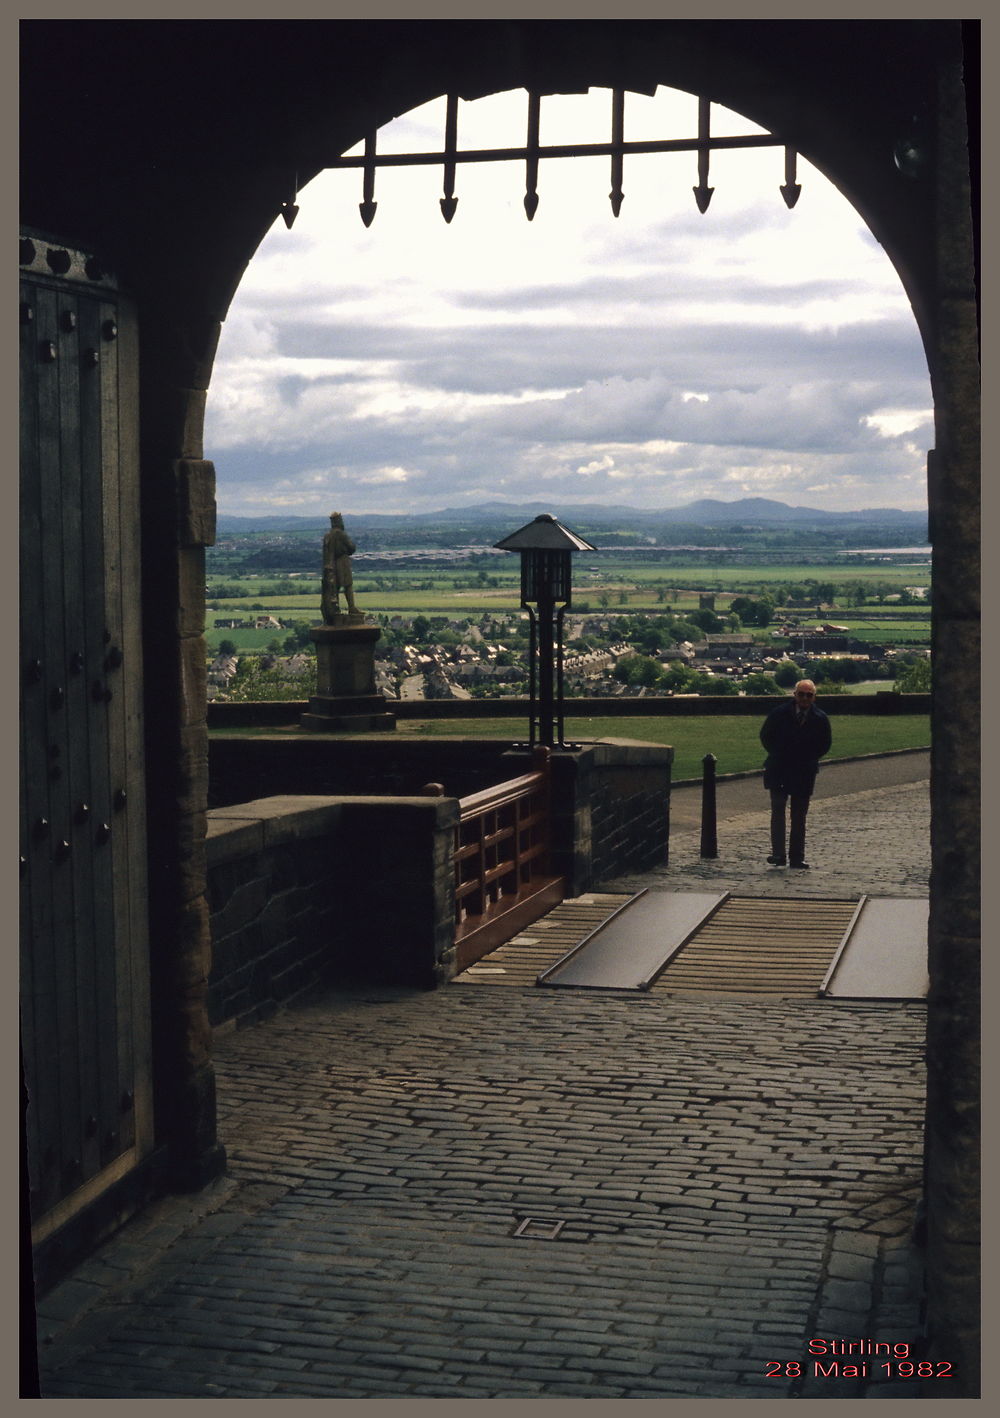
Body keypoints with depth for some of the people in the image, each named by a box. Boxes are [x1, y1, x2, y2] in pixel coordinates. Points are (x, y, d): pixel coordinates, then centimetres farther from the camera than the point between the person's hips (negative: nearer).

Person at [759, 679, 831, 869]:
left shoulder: (820, 719, -2)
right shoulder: (779, 713, -6)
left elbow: (825, 744, 10)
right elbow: (766, 736, 6)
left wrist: (810, 759, 3)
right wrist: (778, 755, 3)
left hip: (804, 773, 1)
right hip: (779, 771, -1)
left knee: (799, 817, 6)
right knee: (778, 812, -10)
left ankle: (797, 858, 10)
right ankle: (778, 854, -10)